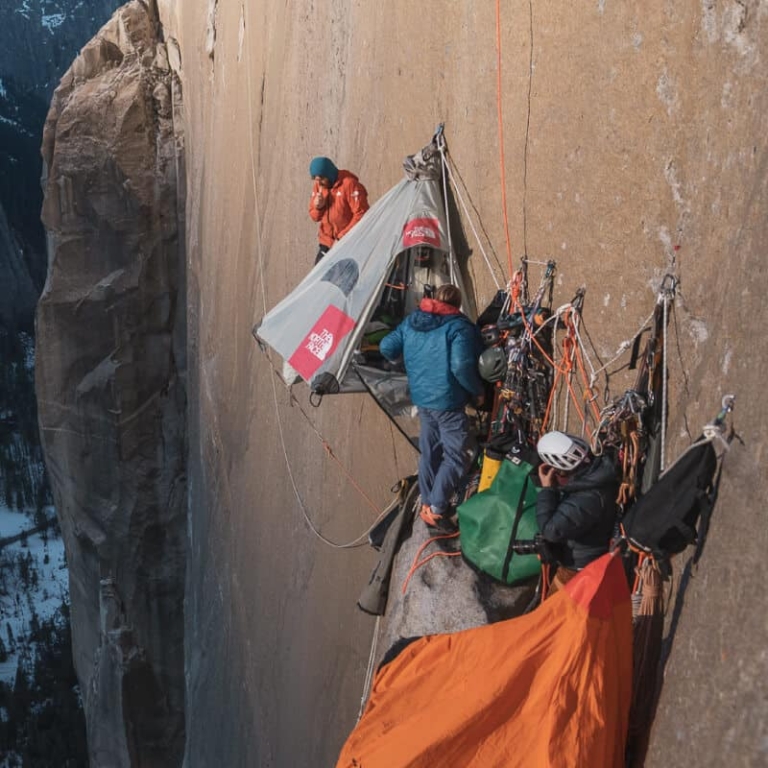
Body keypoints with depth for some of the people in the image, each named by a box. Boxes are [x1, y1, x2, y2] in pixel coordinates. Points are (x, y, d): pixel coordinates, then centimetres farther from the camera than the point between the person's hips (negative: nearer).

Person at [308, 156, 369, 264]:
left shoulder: (349, 184, -17)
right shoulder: (318, 186, 4)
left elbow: (361, 215, -18)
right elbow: (315, 217, 11)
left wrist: (343, 237, -17)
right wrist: (318, 207, -13)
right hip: (327, 242, 6)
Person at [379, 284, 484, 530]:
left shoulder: (412, 321, 5)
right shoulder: (458, 326, -15)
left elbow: (386, 347, 5)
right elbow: (461, 367, -25)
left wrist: (402, 359, 26)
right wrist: (477, 391, -9)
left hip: (421, 398, 7)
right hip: (448, 402, -7)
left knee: (430, 452, 19)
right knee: (454, 457, 2)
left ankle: (427, 504, 27)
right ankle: (436, 509, -2)